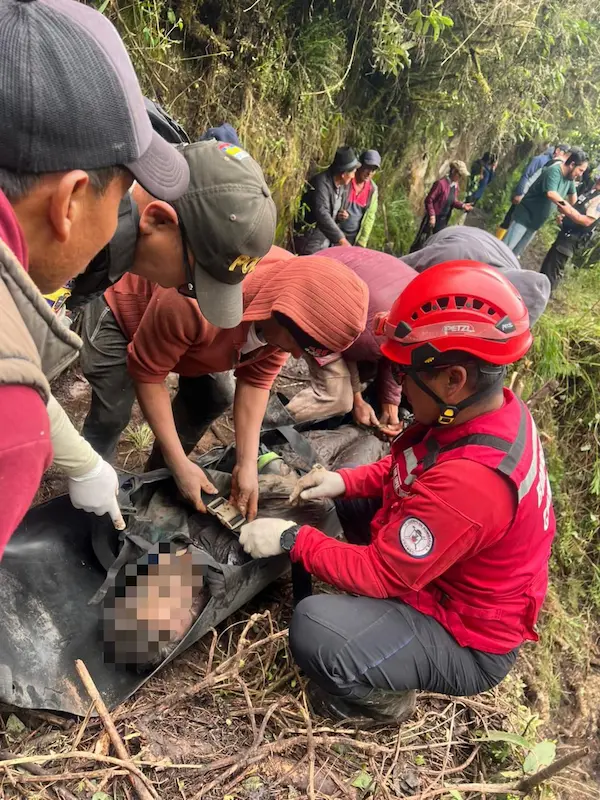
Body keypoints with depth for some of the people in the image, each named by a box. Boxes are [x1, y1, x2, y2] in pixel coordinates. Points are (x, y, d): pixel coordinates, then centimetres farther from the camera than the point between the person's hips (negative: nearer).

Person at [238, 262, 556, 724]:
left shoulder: (469, 481, -39)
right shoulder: (496, 410, -10)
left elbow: (380, 574, -27)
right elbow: (410, 471, 8)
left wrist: (291, 539, -18)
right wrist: (344, 481, -4)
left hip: (466, 641, -8)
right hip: (439, 570, 9)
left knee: (315, 631, -28)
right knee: (336, 503, 10)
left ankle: (384, 698, 3)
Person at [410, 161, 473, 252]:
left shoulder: (456, 185, 4)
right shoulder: (441, 183, -20)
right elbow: (429, 200, -18)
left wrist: (462, 205, -3)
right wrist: (432, 216, -22)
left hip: (443, 220, 8)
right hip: (434, 218, -8)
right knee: (422, 241, -1)